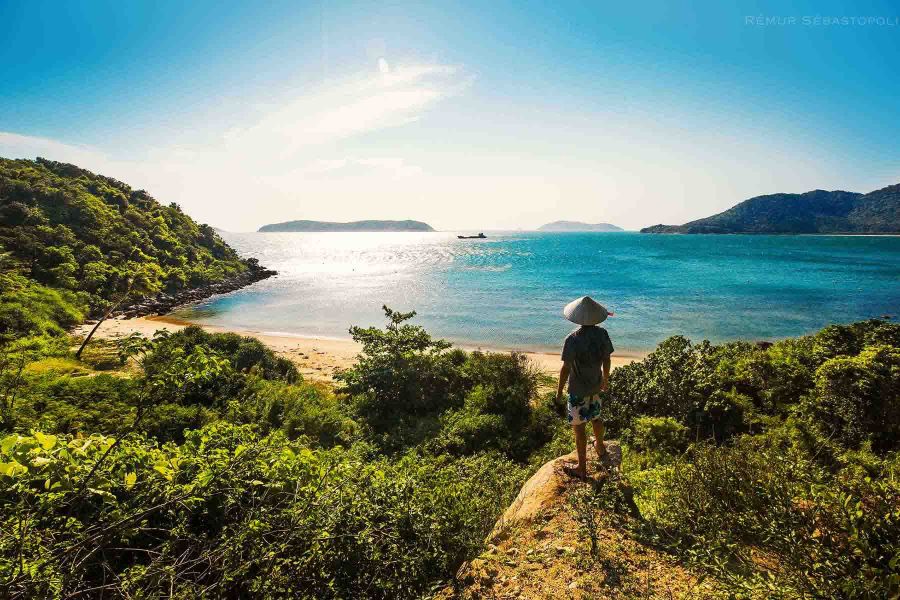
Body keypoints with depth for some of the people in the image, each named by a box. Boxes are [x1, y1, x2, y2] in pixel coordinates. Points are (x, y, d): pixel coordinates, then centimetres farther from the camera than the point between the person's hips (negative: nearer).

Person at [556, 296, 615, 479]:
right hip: (596, 386, 6)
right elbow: (606, 360, 2)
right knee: (595, 417, 29)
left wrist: (559, 391, -9)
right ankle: (600, 447, 54)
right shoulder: (602, 334, -10)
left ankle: (582, 468, 19)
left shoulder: (572, 339, -27)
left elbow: (566, 368, -21)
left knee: (578, 427, 7)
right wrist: (606, 379, 19)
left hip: (578, 389, -6)